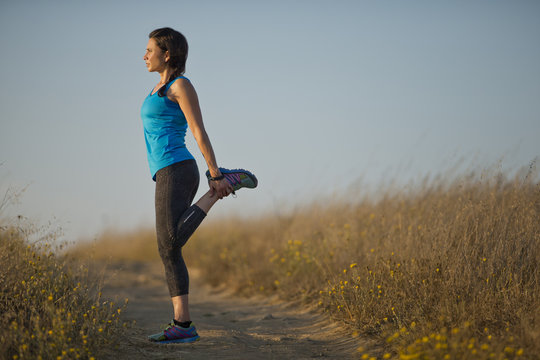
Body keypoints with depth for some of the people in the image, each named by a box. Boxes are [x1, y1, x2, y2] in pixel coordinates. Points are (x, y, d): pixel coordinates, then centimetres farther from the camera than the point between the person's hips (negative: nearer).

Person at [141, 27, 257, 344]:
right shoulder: (162, 88, 24)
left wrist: (215, 175, -14)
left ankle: (220, 189, -7)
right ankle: (183, 325, -4)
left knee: (171, 243, -23)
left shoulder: (181, 85, -5)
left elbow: (199, 132, -10)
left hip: (177, 171, -9)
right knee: (168, 251, 0)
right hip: (166, 175, 9)